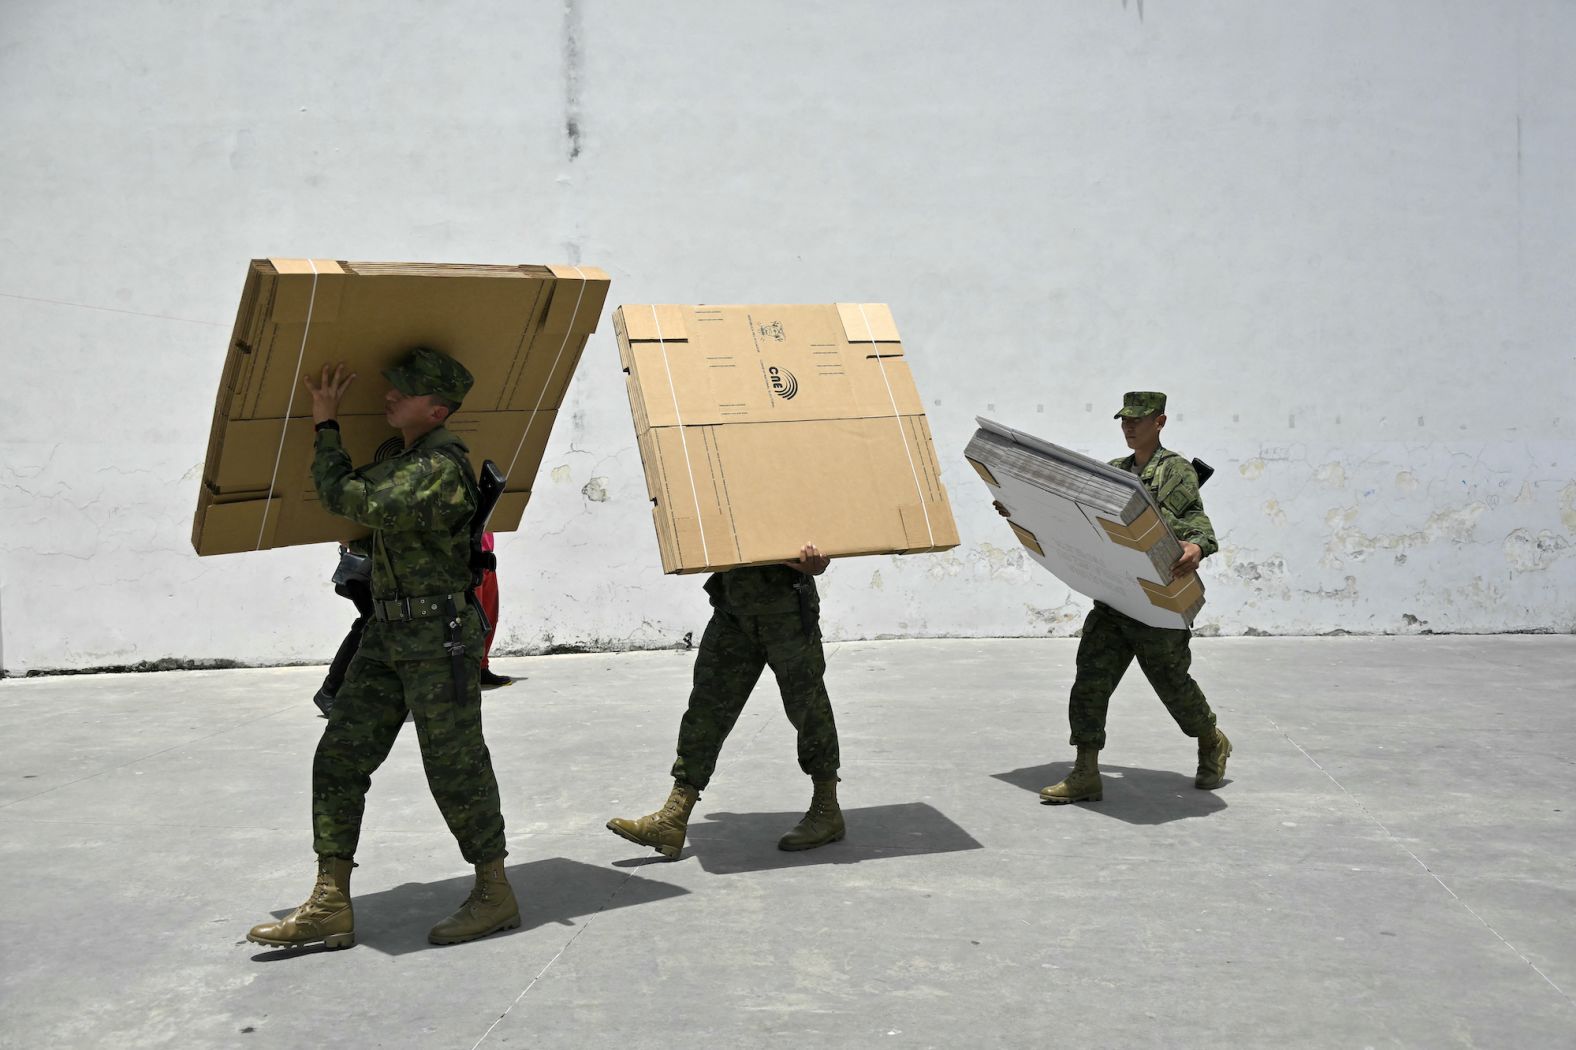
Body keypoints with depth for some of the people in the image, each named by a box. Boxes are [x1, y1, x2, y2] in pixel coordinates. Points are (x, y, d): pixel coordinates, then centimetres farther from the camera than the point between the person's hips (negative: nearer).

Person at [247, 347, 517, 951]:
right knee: (340, 759, 4)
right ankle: (330, 907, 7)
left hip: (440, 638, -10)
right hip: (388, 635, 10)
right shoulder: (407, 459, 14)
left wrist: (326, 426, -12)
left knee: (454, 766, -2)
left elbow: (349, 498, -23)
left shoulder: (439, 470, -18)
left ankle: (495, 895, 13)